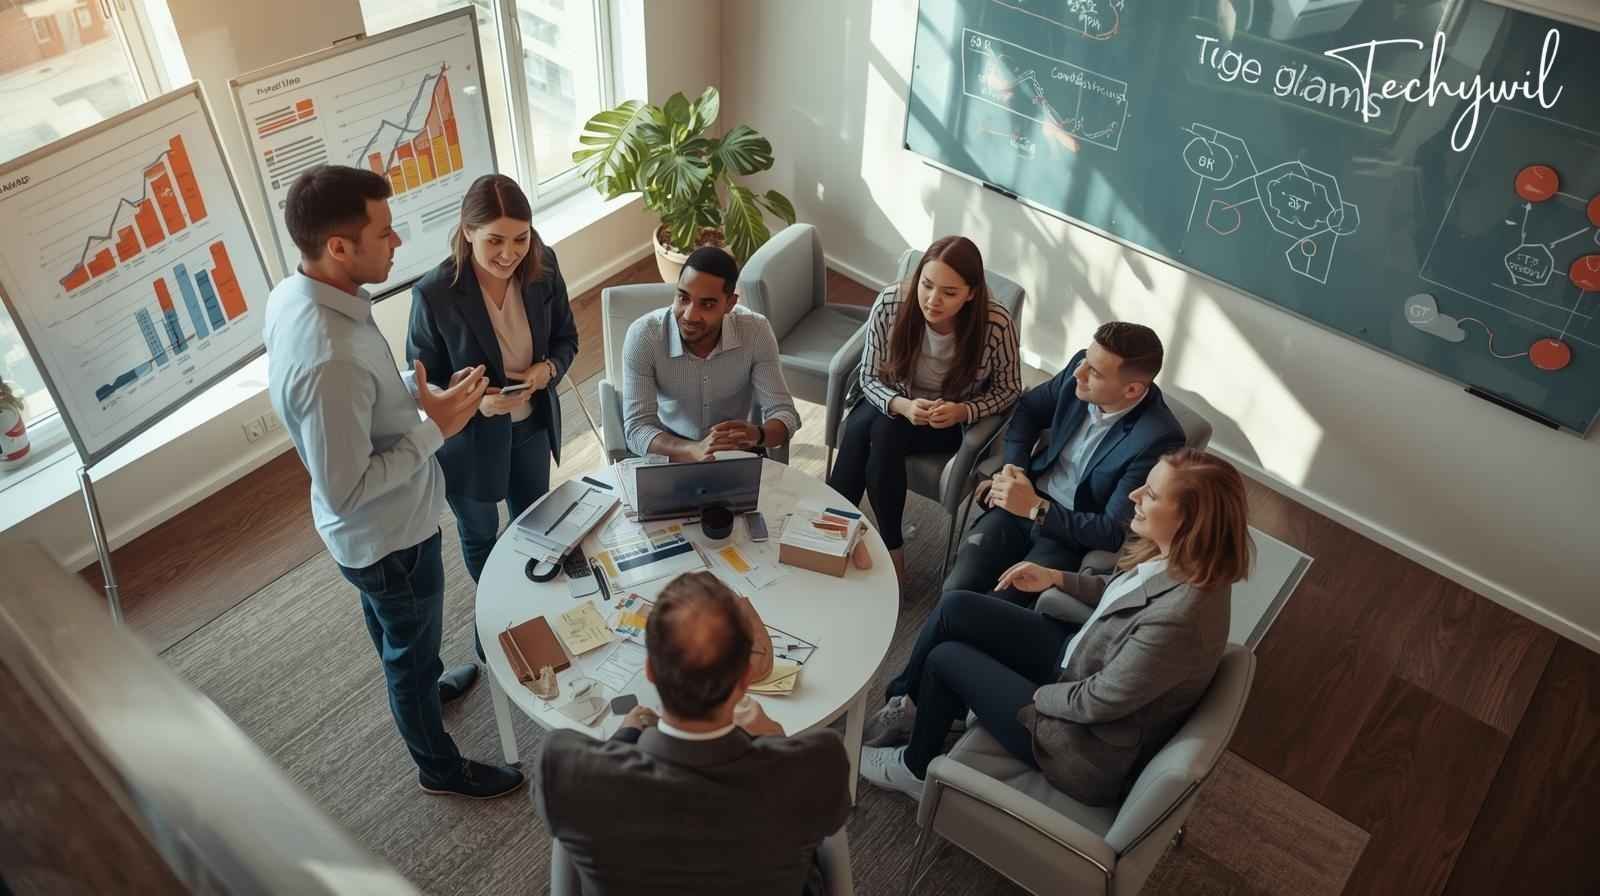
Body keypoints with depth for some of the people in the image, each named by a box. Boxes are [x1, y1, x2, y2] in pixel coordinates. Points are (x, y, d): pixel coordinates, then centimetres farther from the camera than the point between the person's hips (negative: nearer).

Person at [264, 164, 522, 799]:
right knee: (413, 648, 17)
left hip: (369, 531, 8)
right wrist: (435, 428, -26)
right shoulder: (329, 361, -40)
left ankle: (420, 686, 62)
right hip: (389, 534, -8)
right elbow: (346, 491, -31)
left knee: (391, 629, 33)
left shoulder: (291, 293, -10)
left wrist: (414, 390, -6)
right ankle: (440, 766, 42)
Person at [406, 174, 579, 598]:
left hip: (533, 425, 4)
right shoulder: (434, 294, -29)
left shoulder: (543, 266, -17)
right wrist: (475, 402, -36)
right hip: (470, 439, -4)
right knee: (480, 534, 22)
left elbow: (566, 338, -1)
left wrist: (548, 369, -23)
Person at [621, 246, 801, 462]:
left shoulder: (756, 331, -16)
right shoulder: (643, 336, -20)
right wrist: (694, 450, -42)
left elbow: (784, 414, -14)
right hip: (671, 454, -1)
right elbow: (637, 429, -23)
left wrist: (756, 435, -38)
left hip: (738, 451, 1)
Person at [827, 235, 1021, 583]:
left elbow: (1008, 390, -10)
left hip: (954, 421, -2)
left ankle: (892, 551, -13)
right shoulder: (890, 304, -22)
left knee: (885, 432, -29)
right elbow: (870, 378, -11)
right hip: (893, 406, 2)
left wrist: (963, 411, -28)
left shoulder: (996, 326, -26)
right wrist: (902, 405, -31)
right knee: (859, 427, -30)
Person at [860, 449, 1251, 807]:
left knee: (945, 658, 1)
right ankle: (907, 704, 23)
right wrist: (1056, 579, 3)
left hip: (1090, 747, -8)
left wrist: (1034, 695, -10)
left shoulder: (1180, 616, -36)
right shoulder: (1173, 556, -10)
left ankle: (915, 769, 28)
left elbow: (1098, 702, -27)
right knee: (956, 609, 0)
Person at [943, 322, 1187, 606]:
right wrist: (1013, 468, -1)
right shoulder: (1081, 366, -6)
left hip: (1074, 531, -4)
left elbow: (1114, 534, -19)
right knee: (956, 588, -14)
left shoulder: (1158, 439, -22)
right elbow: (1029, 408, 14)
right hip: (1026, 500, 5)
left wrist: (1035, 508, -21)